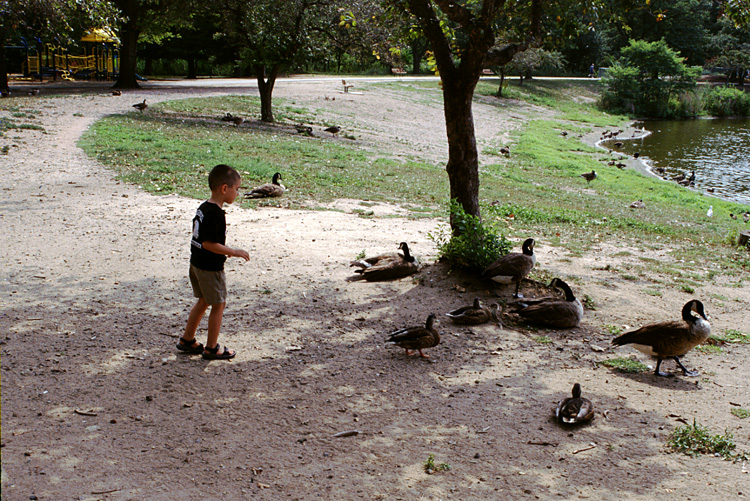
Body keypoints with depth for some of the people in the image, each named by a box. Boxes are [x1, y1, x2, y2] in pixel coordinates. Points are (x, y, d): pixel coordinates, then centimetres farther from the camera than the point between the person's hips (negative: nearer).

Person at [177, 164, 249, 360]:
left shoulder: (203, 207, 6)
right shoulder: (216, 214, -24)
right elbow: (209, 243, -26)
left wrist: (223, 248, 18)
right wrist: (234, 252, -20)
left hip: (196, 262, 9)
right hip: (211, 268, -9)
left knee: (203, 301, 22)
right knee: (218, 304, 5)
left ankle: (187, 340, 31)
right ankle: (211, 348, 14)